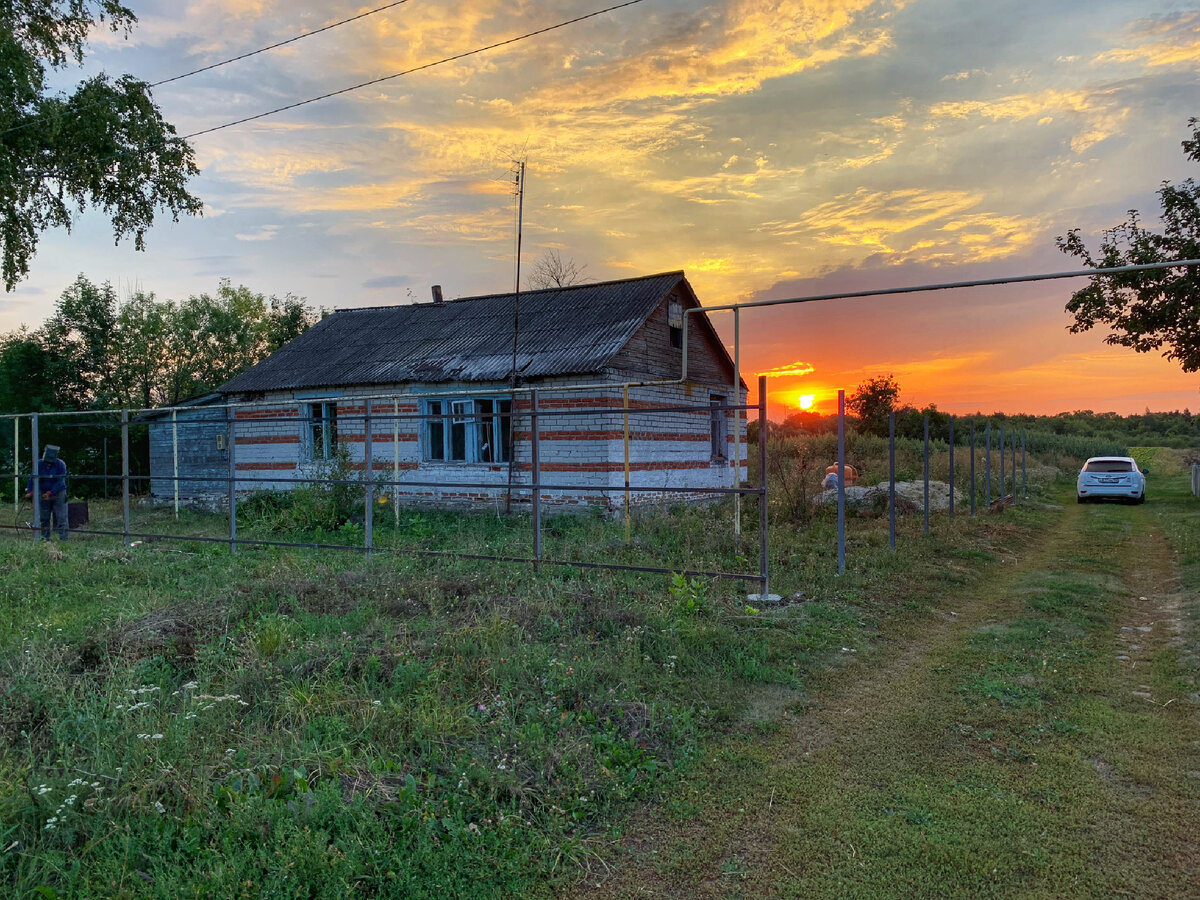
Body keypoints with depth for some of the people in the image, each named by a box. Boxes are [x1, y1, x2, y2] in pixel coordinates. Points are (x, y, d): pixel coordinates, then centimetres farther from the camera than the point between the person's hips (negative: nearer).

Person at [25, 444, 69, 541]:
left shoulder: (61, 465, -11)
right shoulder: (39, 464, -2)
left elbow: (60, 481, -15)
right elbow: (33, 479, -4)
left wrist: (50, 493, -24)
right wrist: (29, 492, -17)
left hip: (58, 493, -3)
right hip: (43, 494, 3)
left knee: (60, 517, -7)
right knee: (44, 518, 5)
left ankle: (63, 538, -7)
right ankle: (45, 537, 13)